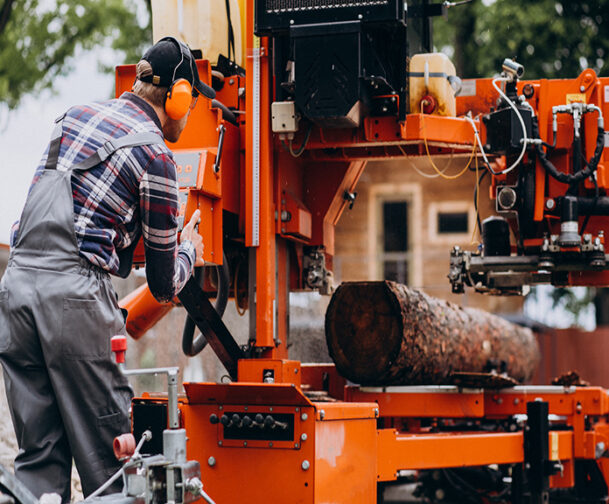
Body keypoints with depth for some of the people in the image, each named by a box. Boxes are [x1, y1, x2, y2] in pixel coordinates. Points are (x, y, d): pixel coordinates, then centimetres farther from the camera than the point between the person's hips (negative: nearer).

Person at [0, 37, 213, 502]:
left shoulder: (78, 116, 18)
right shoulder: (155, 155, -2)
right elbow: (165, 285, 4)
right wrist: (190, 252, 26)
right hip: (73, 296, -7)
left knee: (38, 455, 10)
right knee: (105, 457, 0)